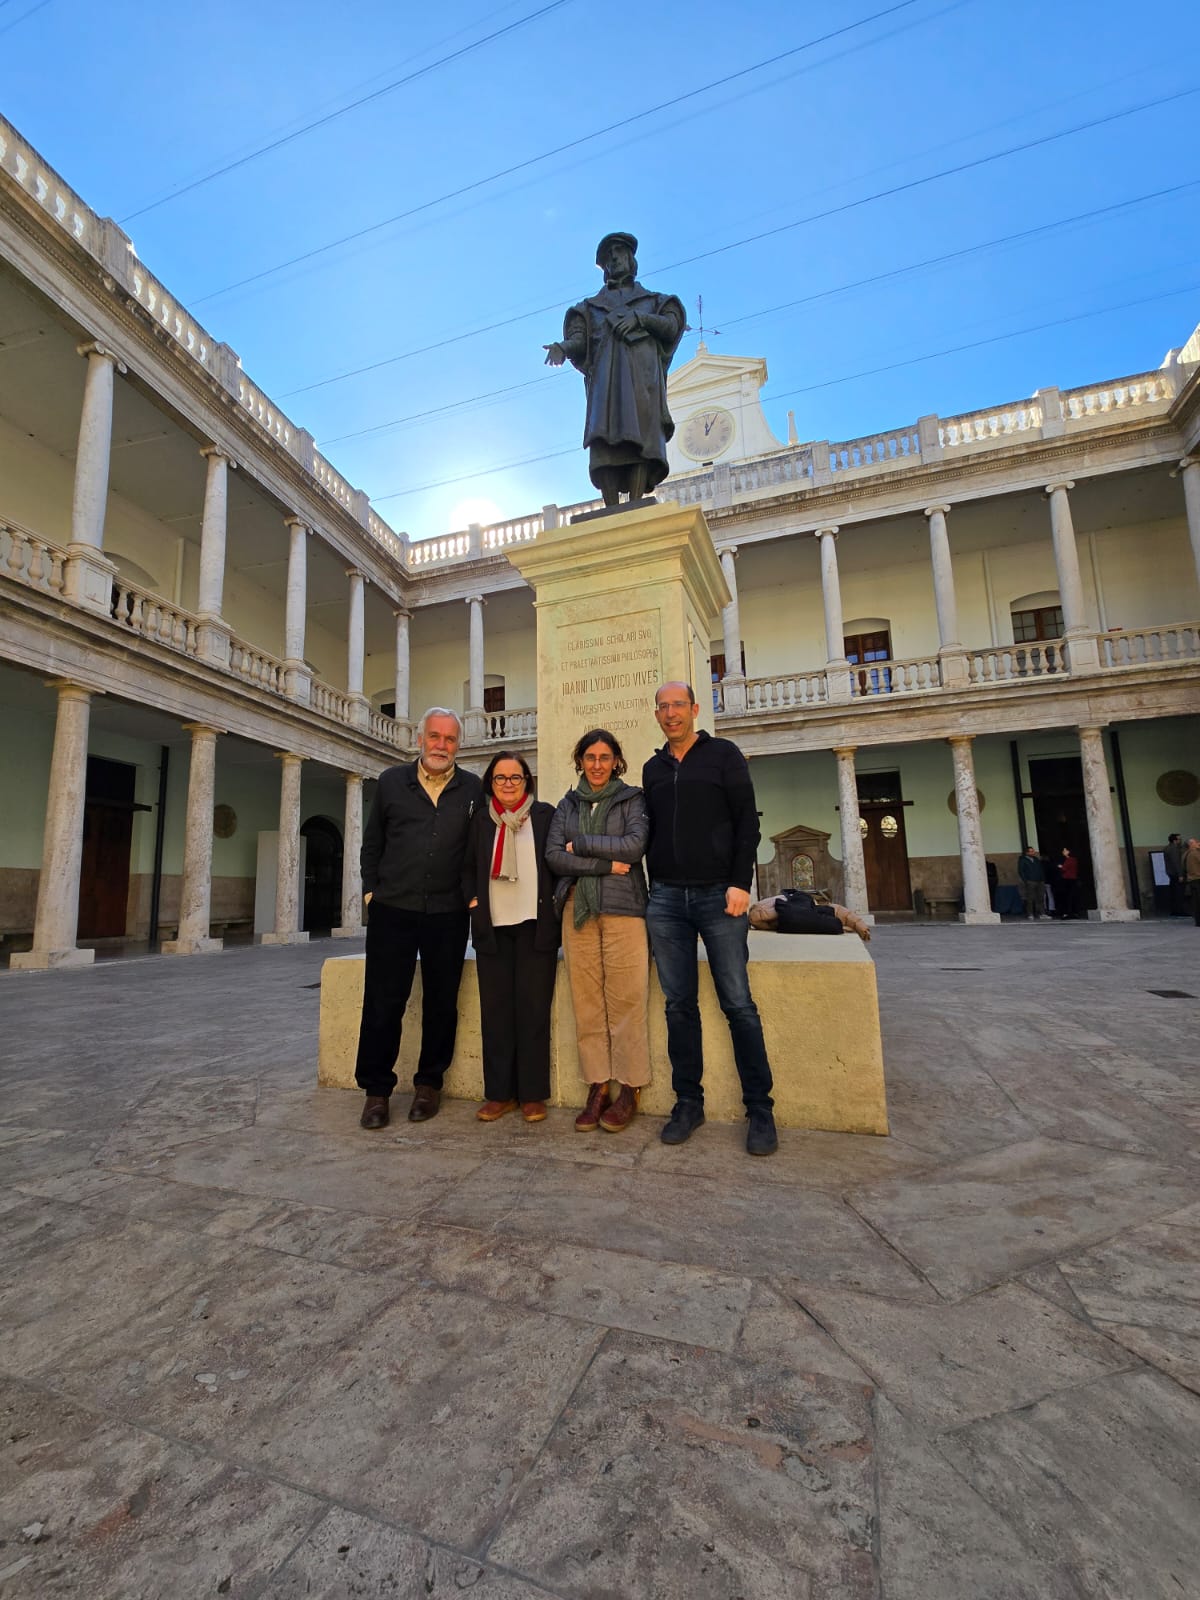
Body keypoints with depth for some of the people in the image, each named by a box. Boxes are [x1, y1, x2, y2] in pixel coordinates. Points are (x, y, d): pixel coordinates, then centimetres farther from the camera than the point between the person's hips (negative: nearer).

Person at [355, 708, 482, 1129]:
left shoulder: (473, 789, 4)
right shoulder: (392, 781, 7)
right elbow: (372, 843, 13)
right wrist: (371, 890, 7)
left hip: (448, 914, 0)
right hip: (392, 909, 0)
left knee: (441, 1003, 9)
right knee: (382, 1002, 3)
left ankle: (429, 1084, 26)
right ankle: (376, 1090, 19)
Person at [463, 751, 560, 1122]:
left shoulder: (545, 815, 4)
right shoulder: (481, 819, 12)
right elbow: (468, 866, 17)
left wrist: (554, 903, -3)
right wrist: (473, 900, 4)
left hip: (535, 924, -2)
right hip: (493, 926, 3)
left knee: (533, 1008, 0)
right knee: (495, 1008, 5)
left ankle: (533, 1094, 12)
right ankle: (499, 1092, 16)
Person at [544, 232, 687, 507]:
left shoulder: (653, 300, 30)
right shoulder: (590, 306, 31)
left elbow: (672, 325, 10)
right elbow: (578, 341, 12)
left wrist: (639, 317, -6)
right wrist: (563, 347, -12)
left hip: (642, 370, 0)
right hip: (605, 372, 1)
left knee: (640, 436, -23)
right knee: (607, 438, -21)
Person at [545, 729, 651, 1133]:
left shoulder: (631, 799, 8)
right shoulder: (568, 804, 16)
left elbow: (635, 845, -9)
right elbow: (553, 855, 2)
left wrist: (580, 845, -4)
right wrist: (605, 863, -9)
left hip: (623, 907, -3)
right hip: (577, 909, 3)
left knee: (625, 1001, -5)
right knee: (586, 1003, 2)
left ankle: (629, 1089, 9)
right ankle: (597, 1087, 13)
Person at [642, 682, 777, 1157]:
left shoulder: (723, 755, 3)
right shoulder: (653, 768, 15)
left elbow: (747, 821, -3)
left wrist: (740, 883, -12)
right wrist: (656, 888, 10)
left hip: (718, 894, -4)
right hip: (666, 898, 4)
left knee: (738, 1005, -1)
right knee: (679, 1005, 7)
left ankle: (760, 1109, 10)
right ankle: (688, 1102, 18)